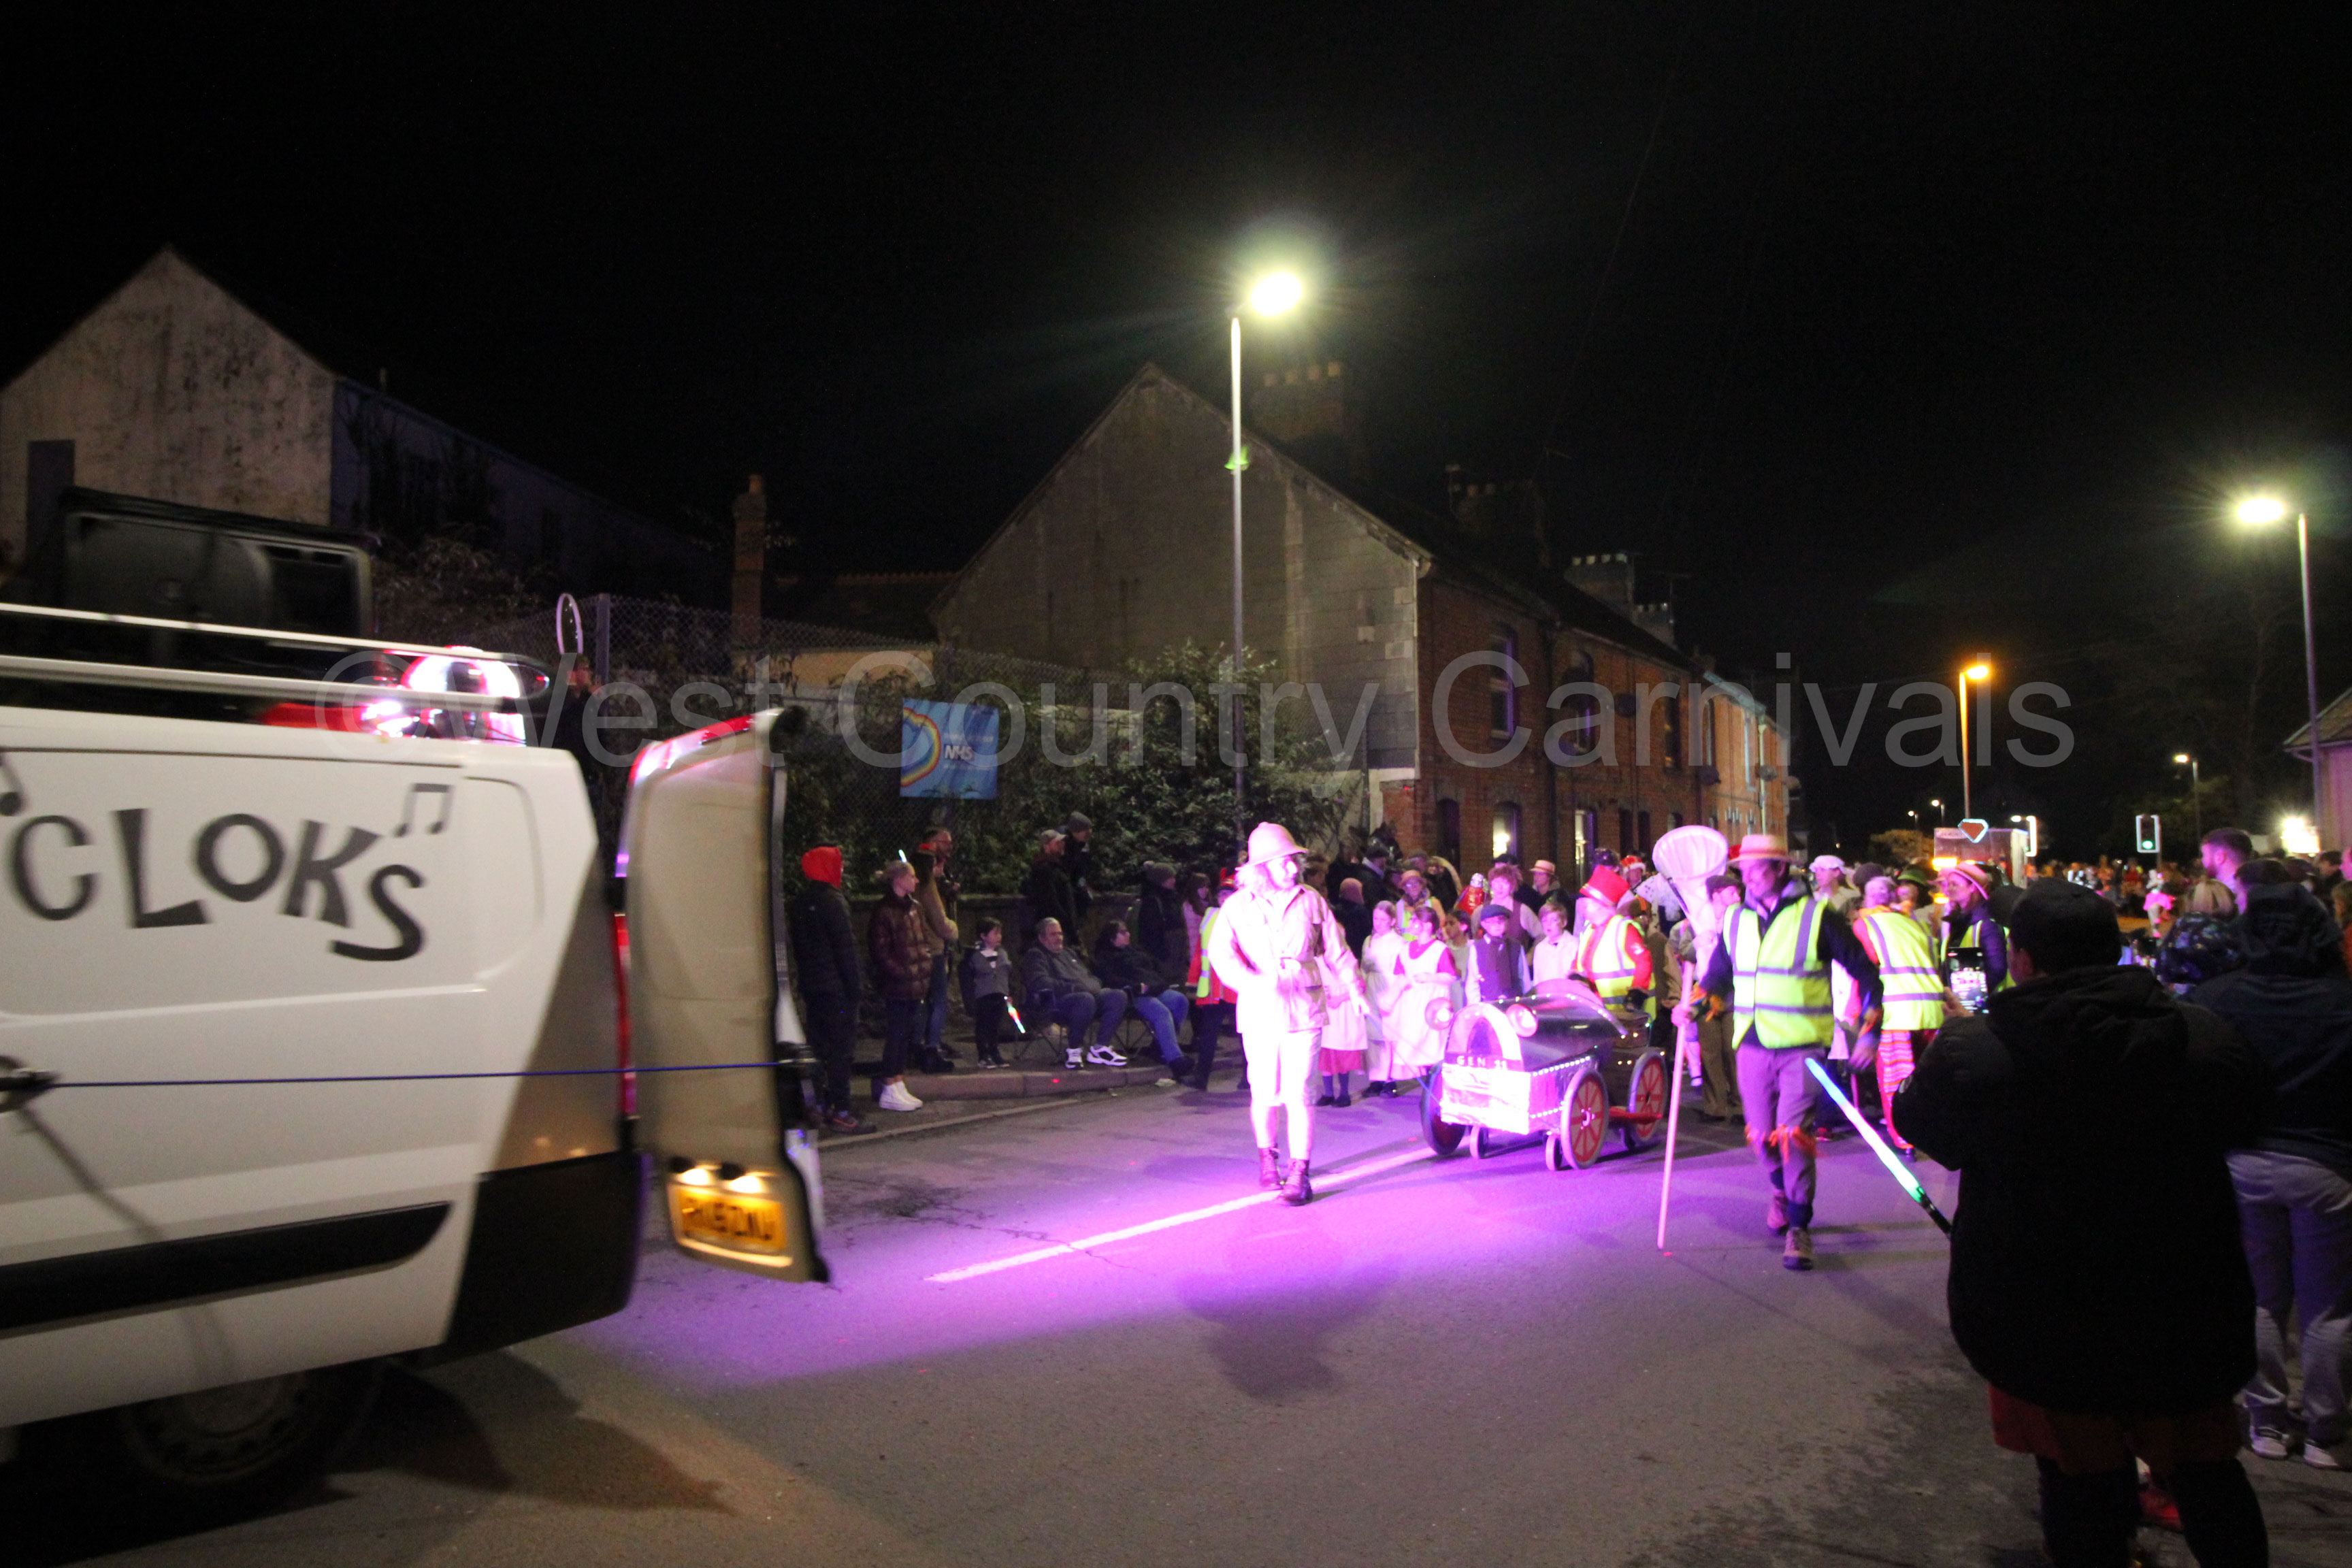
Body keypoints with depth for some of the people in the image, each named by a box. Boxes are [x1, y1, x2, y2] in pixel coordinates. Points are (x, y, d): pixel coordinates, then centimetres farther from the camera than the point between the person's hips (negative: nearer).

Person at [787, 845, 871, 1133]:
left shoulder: (798, 902, 11)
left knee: (819, 1045, 15)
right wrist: (856, 985, -13)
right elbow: (845, 947, -17)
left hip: (811, 986, 8)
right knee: (842, 1049, -5)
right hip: (835, 986, -8)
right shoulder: (832, 901, -14)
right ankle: (840, 1112, -6)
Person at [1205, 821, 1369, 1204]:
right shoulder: (1239, 905, 1)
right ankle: (1266, 1154, 31)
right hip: (1260, 1011, 0)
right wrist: (1253, 982, -24)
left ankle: (1300, 1172, -2)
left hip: (1304, 1010, 0)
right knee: (1265, 1092, 6)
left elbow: (1336, 949, 16)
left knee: (1298, 1093, -8)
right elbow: (1220, 951, -10)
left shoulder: (1310, 901, 7)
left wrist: (1353, 989, 15)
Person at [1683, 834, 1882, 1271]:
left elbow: (1863, 968, 2)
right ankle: (1783, 1190, 40)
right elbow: (1719, 973, 19)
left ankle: (1799, 1227, -1)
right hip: (1753, 1044, 4)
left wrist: (1869, 1017, -6)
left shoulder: (1817, 916, -4)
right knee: (1762, 1135, 10)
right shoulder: (1736, 920, 9)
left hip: (1803, 1045, -4)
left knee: (1793, 1132, -12)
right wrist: (1697, 1003, 1)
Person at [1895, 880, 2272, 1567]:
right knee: (2205, 1470, 23)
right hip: (2184, 1307, 2)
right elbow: (2247, 1118, 8)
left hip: (2042, 1320, -2)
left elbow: (1919, 1125, -1)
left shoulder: (1969, 1050, -20)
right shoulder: (2205, 1037, -12)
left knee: (2081, 1483, 14)